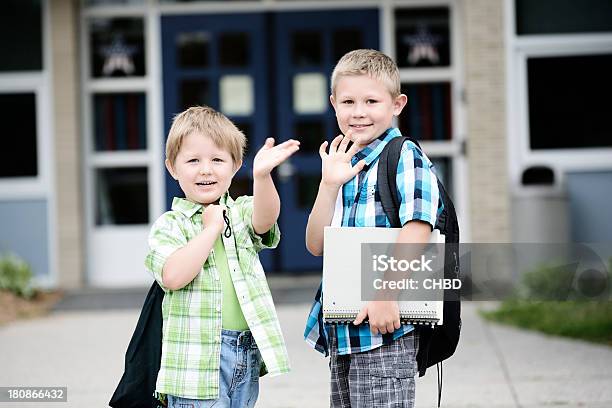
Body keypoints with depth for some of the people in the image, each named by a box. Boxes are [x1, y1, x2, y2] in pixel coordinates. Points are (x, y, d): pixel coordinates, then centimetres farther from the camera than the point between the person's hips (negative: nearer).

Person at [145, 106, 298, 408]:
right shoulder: (169, 226, 0)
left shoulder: (241, 213, 10)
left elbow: (265, 218, -15)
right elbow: (173, 276, -18)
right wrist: (211, 228, -12)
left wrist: (262, 175, -34)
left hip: (248, 355, 4)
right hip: (197, 358, -4)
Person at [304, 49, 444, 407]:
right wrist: (329, 185, -5)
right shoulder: (344, 165, 15)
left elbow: (417, 229, -20)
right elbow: (317, 245, 8)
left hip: (384, 326, -8)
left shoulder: (405, 158, -7)